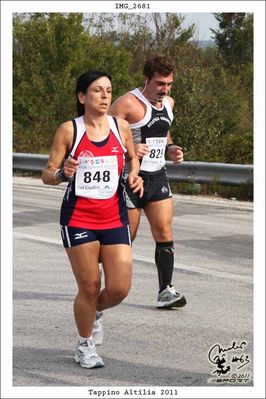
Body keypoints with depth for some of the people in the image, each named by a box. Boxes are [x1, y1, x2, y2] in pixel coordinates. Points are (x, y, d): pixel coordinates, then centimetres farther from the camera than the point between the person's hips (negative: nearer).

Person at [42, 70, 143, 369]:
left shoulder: (121, 126, 3)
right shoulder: (68, 130, -6)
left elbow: (132, 157, 22)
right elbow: (47, 175, -2)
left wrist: (134, 175, 1)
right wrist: (62, 173, -24)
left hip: (114, 218, 3)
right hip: (78, 219, -3)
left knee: (119, 289, -5)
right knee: (89, 287, -1)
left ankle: (96, 311, 31)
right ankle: (85, 346, 22)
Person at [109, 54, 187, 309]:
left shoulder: (168, 103, 10)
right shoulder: (128, 103, -14)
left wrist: (171, 149, 7)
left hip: (158, 176, 6)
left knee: (164, 231, -5)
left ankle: (165, 290, -5)